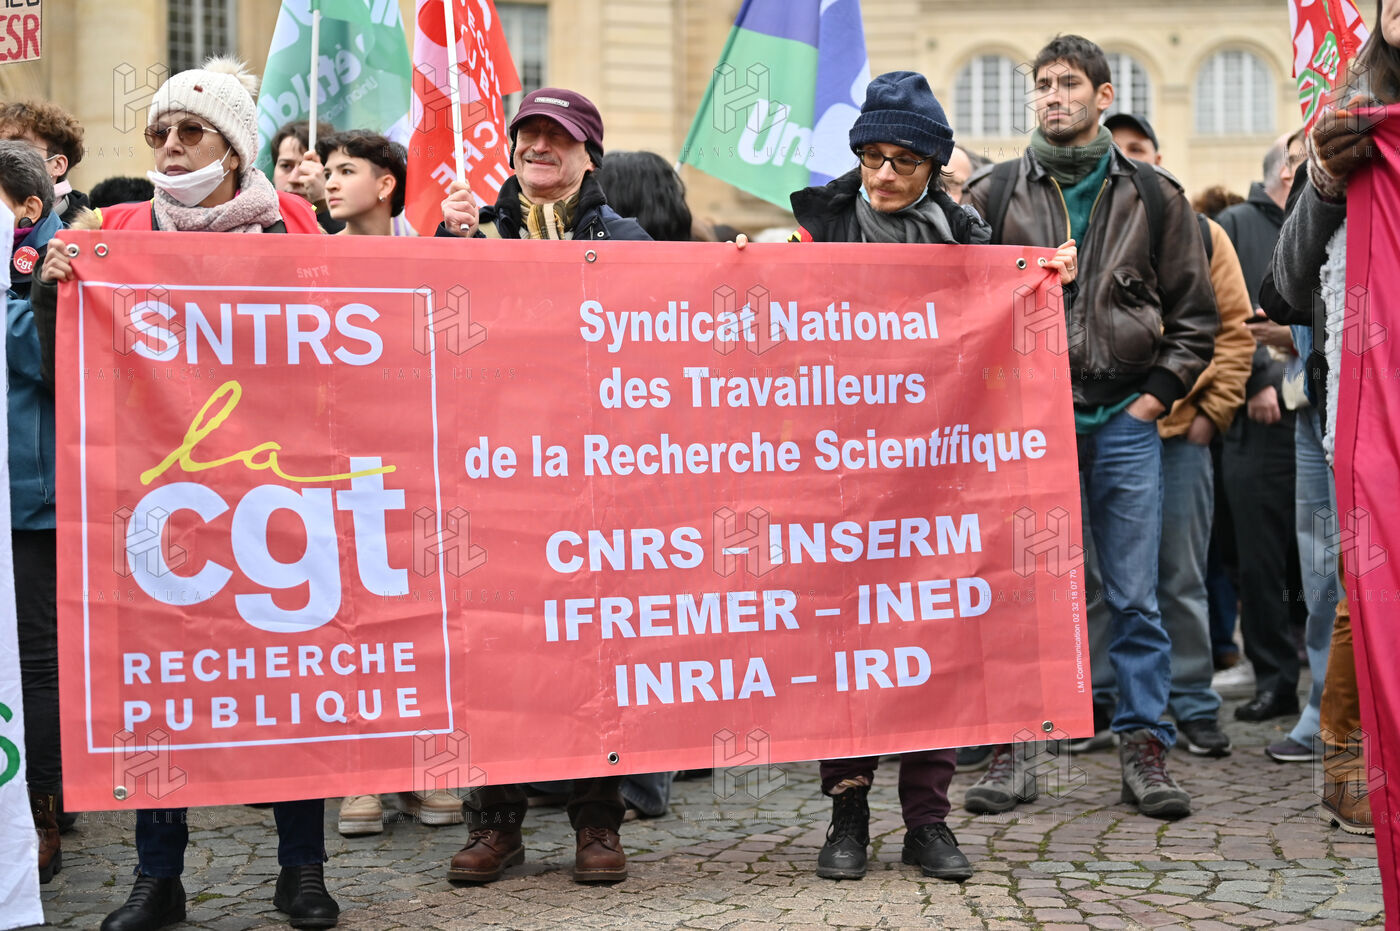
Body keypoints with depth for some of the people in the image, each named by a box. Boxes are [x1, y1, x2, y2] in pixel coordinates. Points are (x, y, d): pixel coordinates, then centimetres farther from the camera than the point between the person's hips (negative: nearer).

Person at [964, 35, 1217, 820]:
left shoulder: (1153, 196, 7)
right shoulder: (993, 195, 5)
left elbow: (1195, 313, 10)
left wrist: (1156, 396, 1)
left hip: (1124, 422, 0)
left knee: (1136, 598, 4)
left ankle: (1145, 747, 14)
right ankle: (1013, 749, 12)